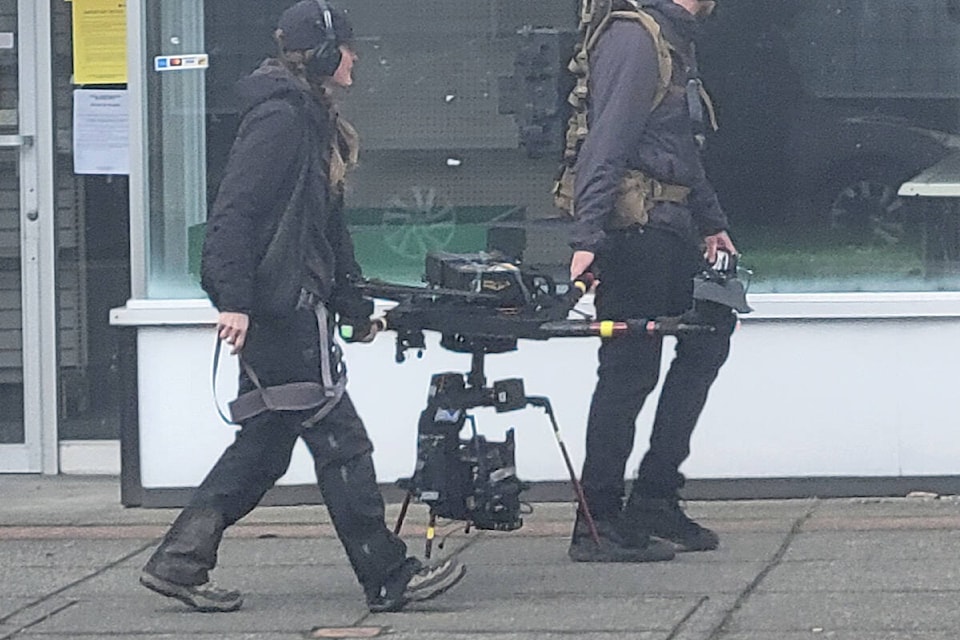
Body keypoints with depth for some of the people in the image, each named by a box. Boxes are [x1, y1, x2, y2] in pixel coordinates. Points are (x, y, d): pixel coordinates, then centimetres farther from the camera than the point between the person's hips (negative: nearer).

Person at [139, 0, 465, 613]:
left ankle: (180, 561, 12)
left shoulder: (315, 122, 19)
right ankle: (388, 576, -1)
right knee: (340, 441, -5)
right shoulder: (279, 119, -13)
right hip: (276, 306, -10)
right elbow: (234, 211, -20)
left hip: (297, 306, 10)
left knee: (266, 444, 11)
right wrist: (233, 300, -25)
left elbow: (329, 228, 24)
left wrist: (356, 308, 23)